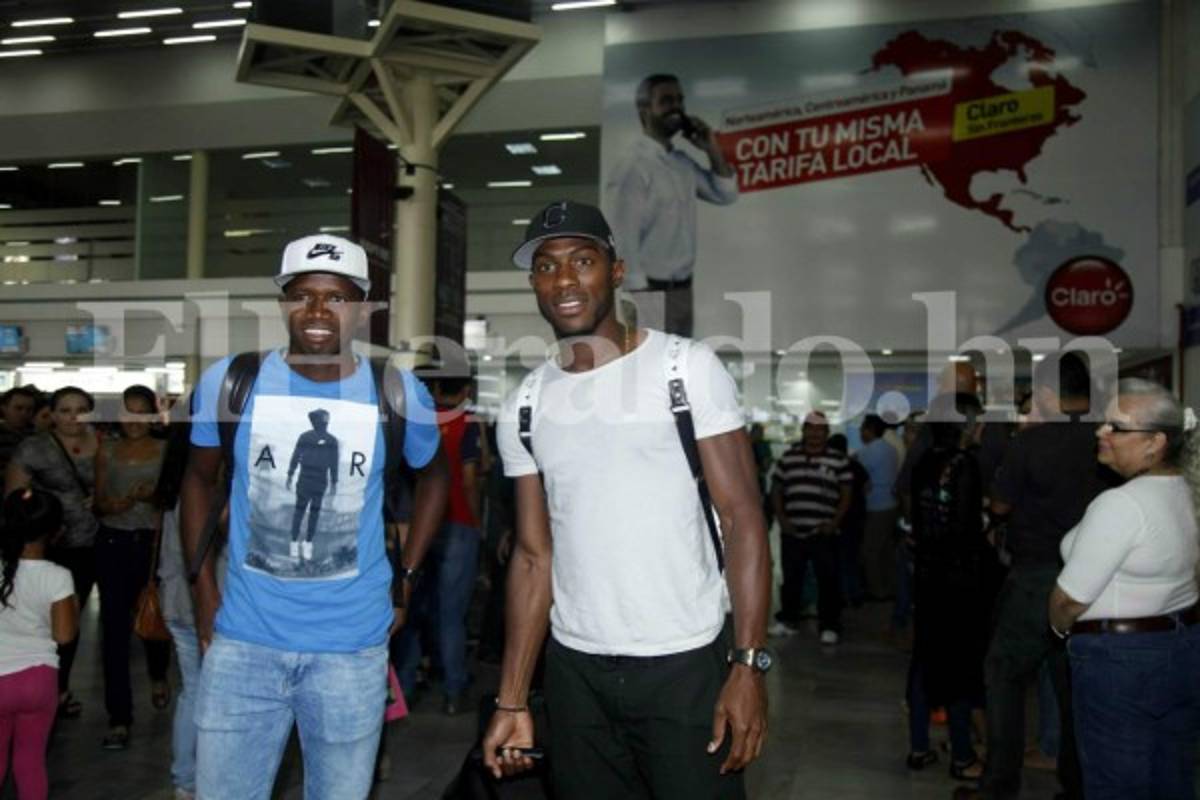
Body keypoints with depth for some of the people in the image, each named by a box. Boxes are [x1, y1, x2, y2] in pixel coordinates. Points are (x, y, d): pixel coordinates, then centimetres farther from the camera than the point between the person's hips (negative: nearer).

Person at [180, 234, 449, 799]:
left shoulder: (398, 394, -6)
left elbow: (433, 476, 12)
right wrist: (202, 586, 6)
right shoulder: (228, 382, -5)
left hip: (353, 645, 0)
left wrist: (405, 578, 6)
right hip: (243, 639, 1)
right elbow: (199, 480, 11)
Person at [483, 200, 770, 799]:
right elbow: (534, 555, 8)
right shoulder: (523, 408, 6)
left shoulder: (688, 367, -5)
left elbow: (742, 519, -8)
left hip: (686, 663, -3)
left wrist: (748, 664, -16)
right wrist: (512, 700, 4)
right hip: (575, 668, 4)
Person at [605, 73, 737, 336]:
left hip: (682, 289, 9)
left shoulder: (683, 163, 10)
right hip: (650, 291, -9)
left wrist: (712, 150, 4)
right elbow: (623, 243, -18)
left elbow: (725, 194, 19)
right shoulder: (631, 168, -14)